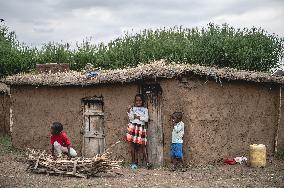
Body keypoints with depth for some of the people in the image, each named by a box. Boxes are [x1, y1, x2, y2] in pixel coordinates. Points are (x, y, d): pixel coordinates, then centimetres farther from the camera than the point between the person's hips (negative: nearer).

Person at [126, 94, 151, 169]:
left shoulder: (145, 109, 13)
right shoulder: (132, 108, 10)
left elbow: (146, 119, 0)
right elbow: (131, 118, -3)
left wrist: (138, 117, -6)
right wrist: (129, 110, -15)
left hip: (141, 128, 0)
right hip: (133, 127, 0)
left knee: (143, 145, -6)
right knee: (132, 145, -4)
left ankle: (147, 162, -11)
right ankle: (134, 162, 0)